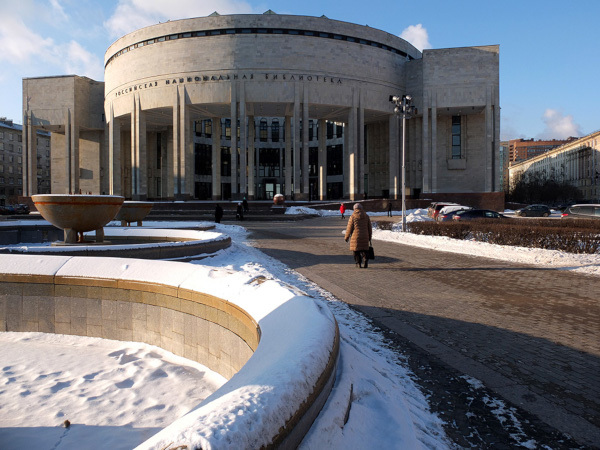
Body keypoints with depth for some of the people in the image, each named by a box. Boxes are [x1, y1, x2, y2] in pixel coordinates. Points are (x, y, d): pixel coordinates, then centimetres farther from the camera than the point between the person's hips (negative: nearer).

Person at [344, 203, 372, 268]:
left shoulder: (352, 217, -5)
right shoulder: (366, 216, 5)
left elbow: (349, 228, -3)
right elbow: (369, 228, 8)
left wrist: (346, 237, 7)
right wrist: (369, 236, 19)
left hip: (355, 237, -3)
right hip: (365, 236, 3)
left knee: (356, 251, 7)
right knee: (364, 250, 11)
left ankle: (358, 263, 6)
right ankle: (366, 259, -11)